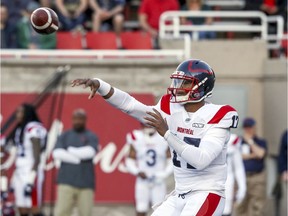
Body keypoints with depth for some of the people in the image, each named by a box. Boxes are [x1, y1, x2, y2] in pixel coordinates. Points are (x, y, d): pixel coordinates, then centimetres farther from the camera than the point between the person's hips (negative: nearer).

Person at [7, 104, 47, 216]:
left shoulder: (34, 129, -12)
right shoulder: (19, 129, 16)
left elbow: (37, 155, -16)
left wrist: (32, 177, -21)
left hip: (31, 173, -9)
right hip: (19, 173, 9)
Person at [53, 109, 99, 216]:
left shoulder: (91, 137, 10)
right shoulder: (65, 136, 14)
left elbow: (90, 151, -11)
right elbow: (57, 153, -2)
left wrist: (70, 150, -3)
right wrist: (78, 159, -10)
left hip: (85, 183, 0)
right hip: (67, 181, 0)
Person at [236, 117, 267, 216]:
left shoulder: (261, 142, 8)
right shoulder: (240, 142, 12)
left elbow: (260, 153, -12)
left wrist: (250, 141, -6)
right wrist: (253, 155, -9)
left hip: (257, 177, -2)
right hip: (242, 177, 2)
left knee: (257, 206, -7)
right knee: (241, 206, 0)